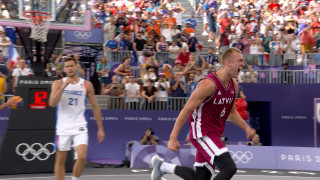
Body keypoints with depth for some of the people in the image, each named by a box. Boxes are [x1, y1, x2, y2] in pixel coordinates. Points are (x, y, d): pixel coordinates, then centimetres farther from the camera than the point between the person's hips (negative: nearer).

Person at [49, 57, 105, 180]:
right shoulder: (58, 83, 1)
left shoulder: (86, 85, 3)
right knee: (60, 159, 5)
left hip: (80, 127, 0)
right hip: (63, 127, 0)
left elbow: (95, 107, 7)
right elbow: (52, 103, -13)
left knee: (82, 156, -17)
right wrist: (64, 86, -19)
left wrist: (100, 128, 4)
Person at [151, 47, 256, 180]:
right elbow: (186, 111, -17)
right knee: (230, 168, -22)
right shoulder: (209, 84, -19)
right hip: (201, 133, -9)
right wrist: (173, 138, -18)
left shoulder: (234, 86, 7)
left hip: (214, 134, 9)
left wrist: (246, 128, 11)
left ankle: (162, 166, 27)